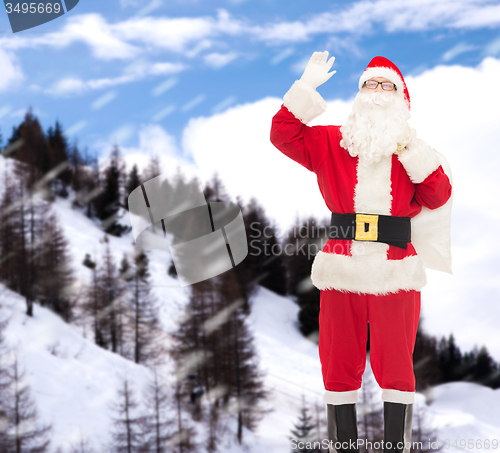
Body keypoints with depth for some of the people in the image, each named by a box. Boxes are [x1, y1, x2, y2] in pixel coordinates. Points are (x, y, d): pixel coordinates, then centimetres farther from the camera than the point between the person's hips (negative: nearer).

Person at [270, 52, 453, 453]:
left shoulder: (414, 149, 11)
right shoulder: (331, 142, 12)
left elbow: (438, 196, -2)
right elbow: (283, 134, 0)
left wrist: (410, 148, -9)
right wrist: (308, 87, -4)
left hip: (396, 274, -1)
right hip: (343, 272, 1)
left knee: (396, 368, 0)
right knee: (340, 367, 5)